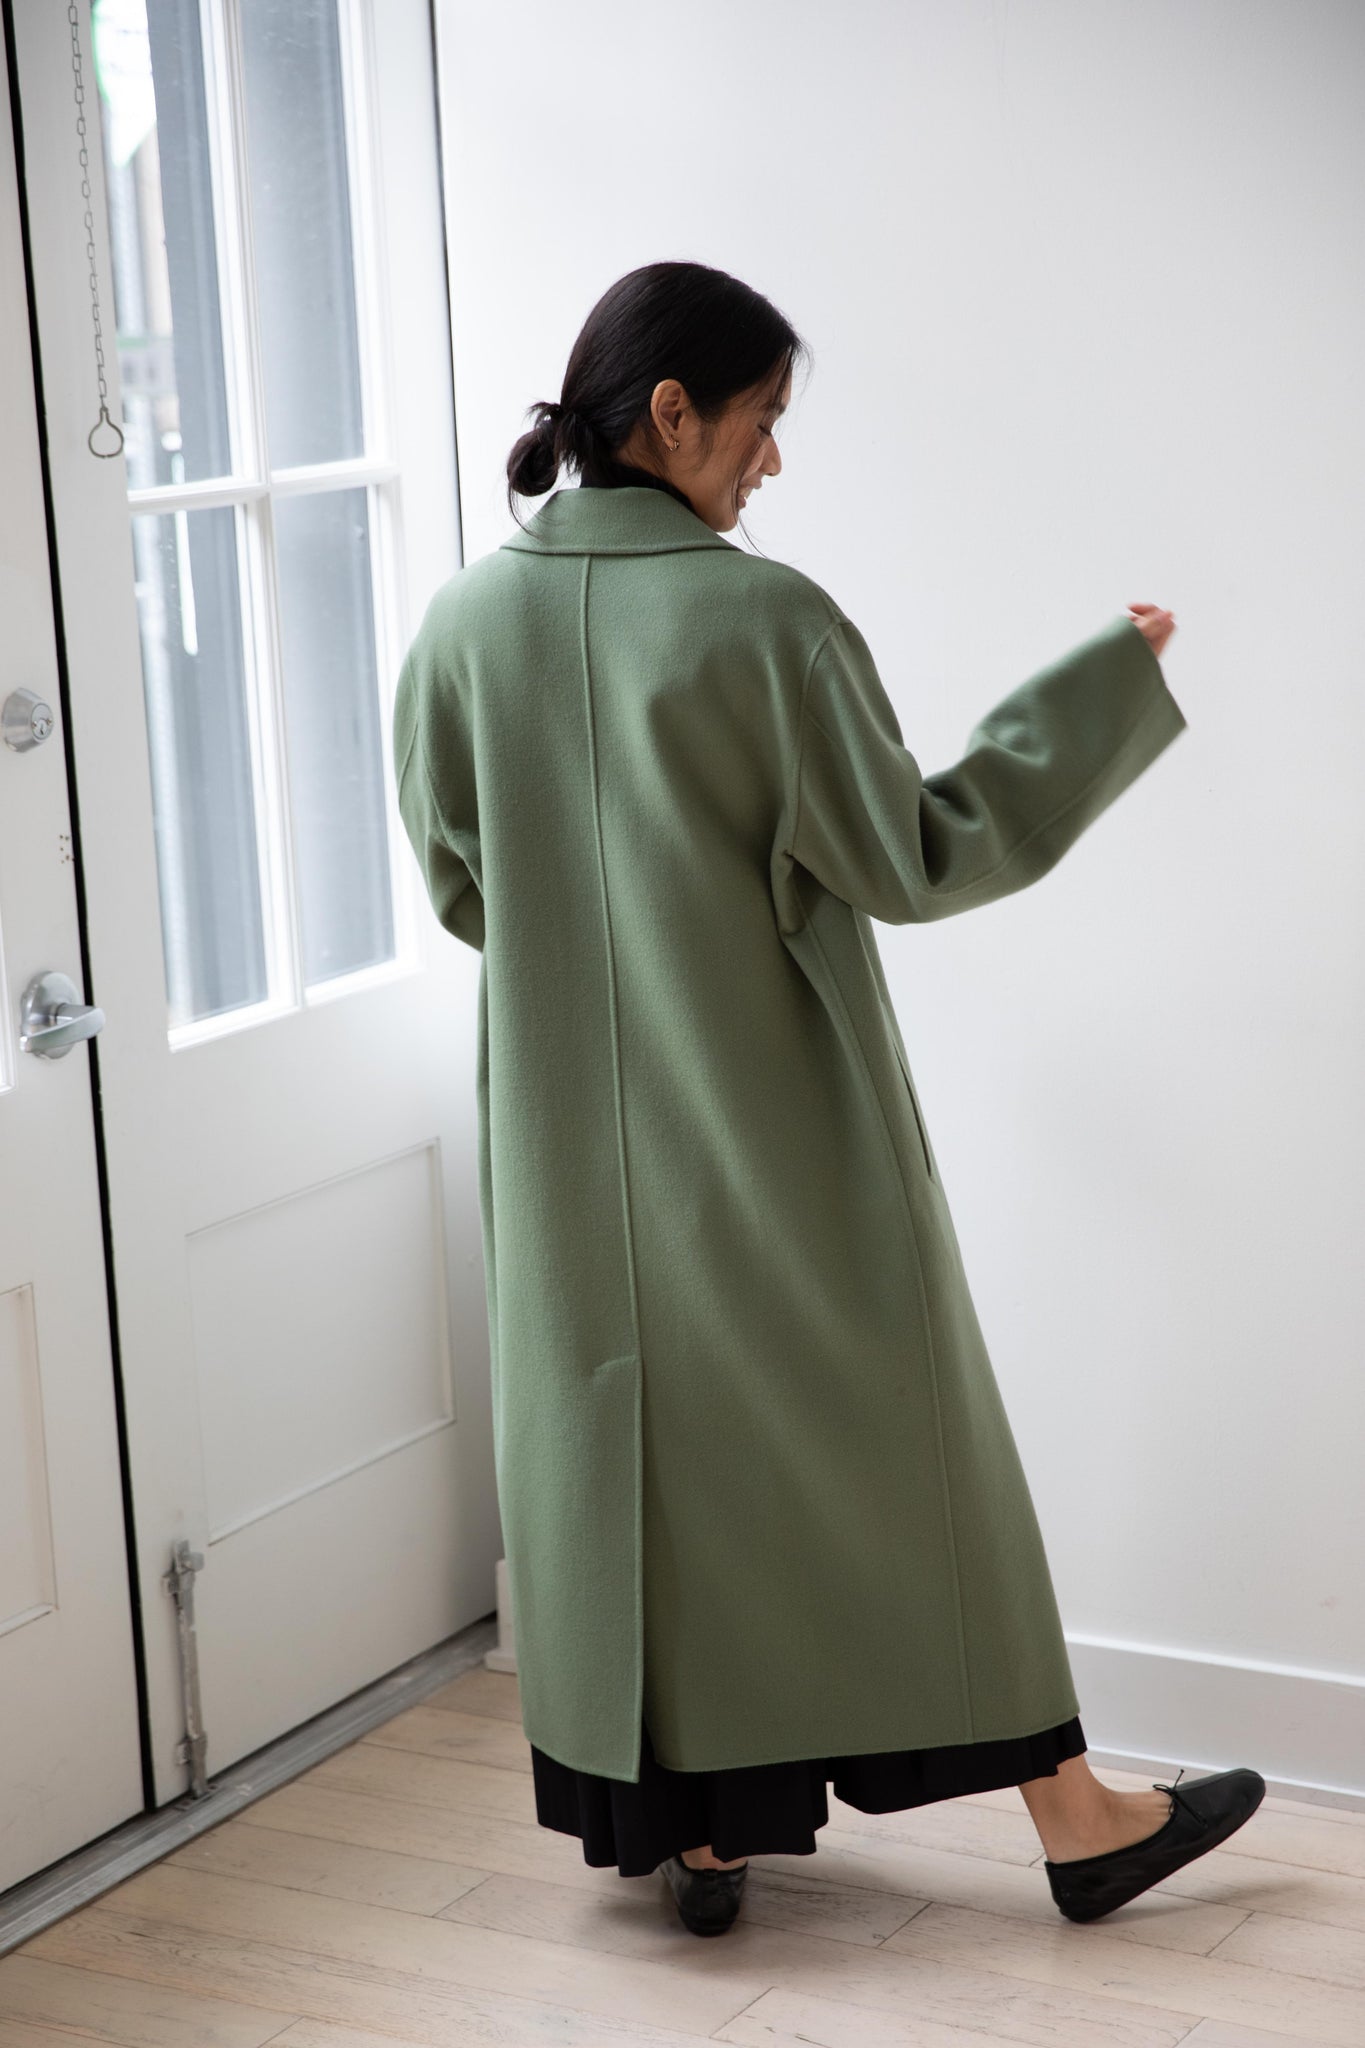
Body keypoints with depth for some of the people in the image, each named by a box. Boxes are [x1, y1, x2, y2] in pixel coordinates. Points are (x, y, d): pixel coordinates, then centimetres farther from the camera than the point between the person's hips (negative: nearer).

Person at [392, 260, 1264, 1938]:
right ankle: (1071, 1813, 19)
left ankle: (690, 1828, 23)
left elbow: (456, 883, 7)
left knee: (627, 1439, 14)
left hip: (572, 1140, 4)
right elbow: (911, 856, -13)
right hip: (777, 1130, -4)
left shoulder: (463, 622, -2)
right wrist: (1105, 689, -6)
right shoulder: (761, 621, -18)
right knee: (888, 1437, 7)